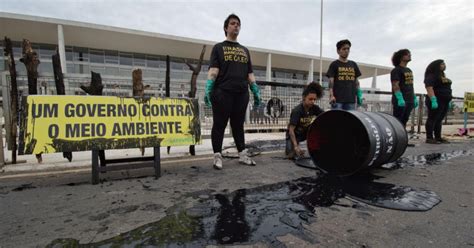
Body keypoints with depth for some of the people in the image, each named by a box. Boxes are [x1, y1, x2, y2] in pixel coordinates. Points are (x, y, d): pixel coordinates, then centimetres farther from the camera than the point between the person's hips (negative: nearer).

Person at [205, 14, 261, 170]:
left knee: (238, 125, 10)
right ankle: (217, 156, 5)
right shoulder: (219, 47, 9)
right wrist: (208, 89, -16)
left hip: (242, 93, 4)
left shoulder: (245, 50, 21)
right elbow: (213, 70, -4)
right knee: (219, 125, -1)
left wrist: (256, 92, 11)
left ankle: (242, 155, 17)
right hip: (222, 93, -4)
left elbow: (250, 73, 18)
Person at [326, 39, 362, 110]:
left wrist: (359, 94, 10)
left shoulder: (353, 64, 17)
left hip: (351, 99, 5)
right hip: (337, 99, -5)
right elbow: (331, 81, -5)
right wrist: (331, 95, -16)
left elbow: (356, 81, 19)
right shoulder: (334, 64, 3)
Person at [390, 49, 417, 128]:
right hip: (400, 101, -8)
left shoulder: (409, 70, 19)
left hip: (409, 101, 8)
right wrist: (400, 99, -24)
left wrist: (415, 98, 18)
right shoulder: (396, 70, -7)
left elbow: (411, 85, 23)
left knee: (404, 121, 10)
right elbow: (395, 85, -16)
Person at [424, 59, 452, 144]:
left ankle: (438, 137, 15)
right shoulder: (431, 76, -9)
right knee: (432, 119, -6)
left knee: (439, 120, 10)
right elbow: (429, 88, -19)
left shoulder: (442, 76, 20)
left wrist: (448, 100, 20)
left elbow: (446, 89, 25)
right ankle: (429, 138, -4)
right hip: (436, 102, -9)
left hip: (444, 102, 9)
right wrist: (433, 100, -27)